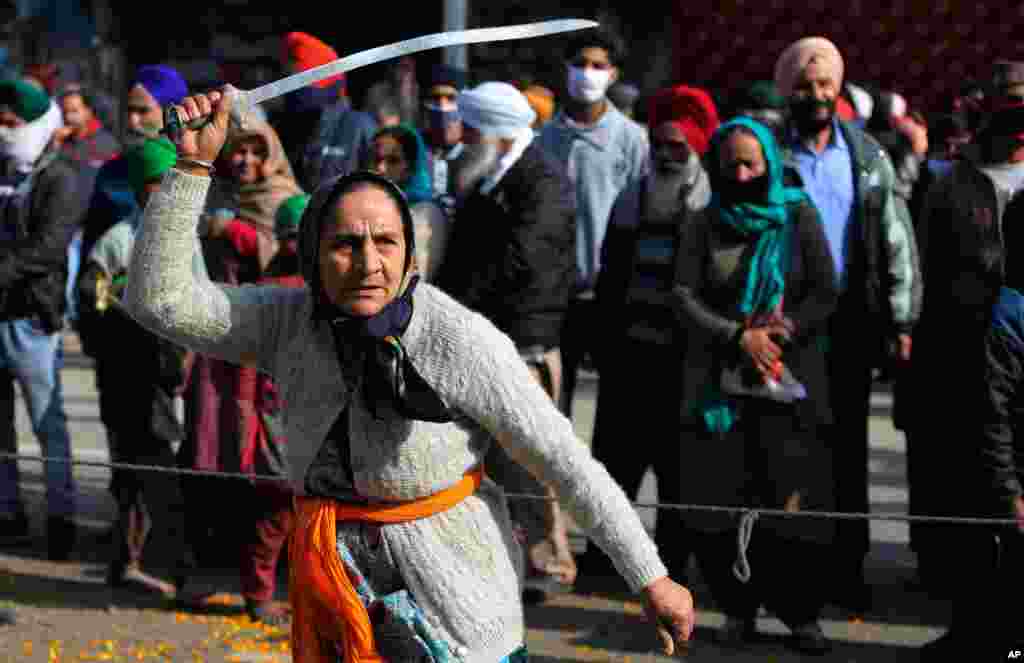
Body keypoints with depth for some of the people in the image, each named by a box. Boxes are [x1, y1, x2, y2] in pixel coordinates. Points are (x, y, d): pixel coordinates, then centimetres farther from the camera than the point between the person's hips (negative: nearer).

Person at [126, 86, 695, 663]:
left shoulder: (461, 342, -19)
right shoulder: (289, 323, -6)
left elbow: (566, 460, -14)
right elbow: (159, 300, -14)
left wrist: (652, 580, -12)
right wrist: (193, 164, -21)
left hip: (455, 600, -4)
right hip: (338, 591, 4)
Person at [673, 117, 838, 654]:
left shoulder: (799, 217, 6)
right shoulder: (705, 225, 10)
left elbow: (824, 295, 1)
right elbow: (685, 297, 0)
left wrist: (780, 333, -13)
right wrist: (740, 336, -14)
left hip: (790, 379, -2)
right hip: (719, 382, 2)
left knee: (795, 502, -8)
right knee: (719, 501, -2)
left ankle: (802, 614, 2)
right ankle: (738, 609, 11)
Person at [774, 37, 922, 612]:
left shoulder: (867, 157, 7)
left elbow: (897, 243, 7)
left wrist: (902, 322, 1)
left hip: (850, 321, 2)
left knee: (849, 450, 7)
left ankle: (850, 568, 14)